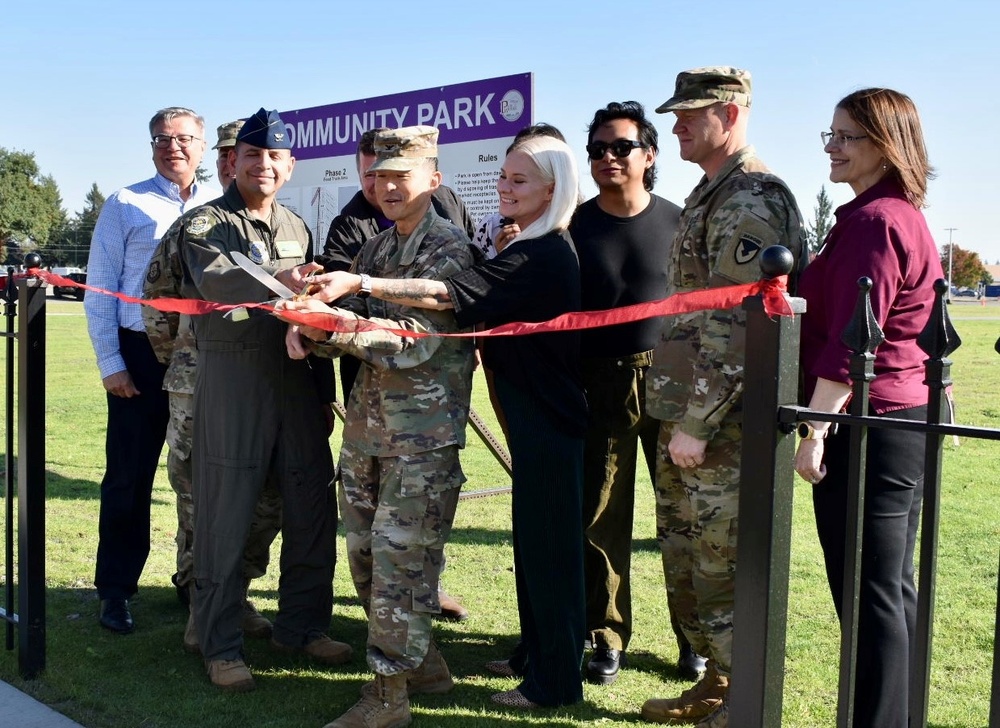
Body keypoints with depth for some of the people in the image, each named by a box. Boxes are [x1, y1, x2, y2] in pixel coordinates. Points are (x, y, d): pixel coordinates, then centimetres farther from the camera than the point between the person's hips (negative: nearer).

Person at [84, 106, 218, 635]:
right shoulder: (125, 205, 1)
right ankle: (115, 591, 17)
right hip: (141, 355, -2)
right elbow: (99, 290, 0)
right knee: (129, 478, 4)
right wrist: (110, 363, -6)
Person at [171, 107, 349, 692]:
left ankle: (301, 626, 25)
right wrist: (279, 279, -43)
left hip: (296, 381, 6)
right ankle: (221, 645, 13)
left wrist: (324, 394, 18)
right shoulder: (205, 223, -1)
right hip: (231, 380, -5)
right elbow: (217, 278, -24)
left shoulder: (298, 228, 17)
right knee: (225, 517, 0)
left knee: (313, 511, 9)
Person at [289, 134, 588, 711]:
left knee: (548, 545, 0)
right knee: (533, 539, 18)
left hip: (550, 423, -10)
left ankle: (554, 681, 13)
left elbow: (446, 294, -30)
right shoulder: (541, 249, 12)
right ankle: (535, 653, 32)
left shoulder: (541, 256, -21)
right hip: (538, 413, 10)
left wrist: (359, 284, -31)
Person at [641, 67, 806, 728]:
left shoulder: (751, 201, -14)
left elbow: (735, 325, -21)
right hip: (686, 413, 10)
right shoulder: (711, 196, 18)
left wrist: (697, 423, -21)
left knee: (721, 568, 0)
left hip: (721, 423, -10)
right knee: (683, 557, 17)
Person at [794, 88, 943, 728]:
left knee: (867, 595, -3)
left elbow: (849, 340, -21)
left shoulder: (872, 221, -15)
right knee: (894, 588, 17)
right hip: (909, 417, 11)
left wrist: (814, 429, -20)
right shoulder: (908, 216, 17)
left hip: (869, 426, -11)